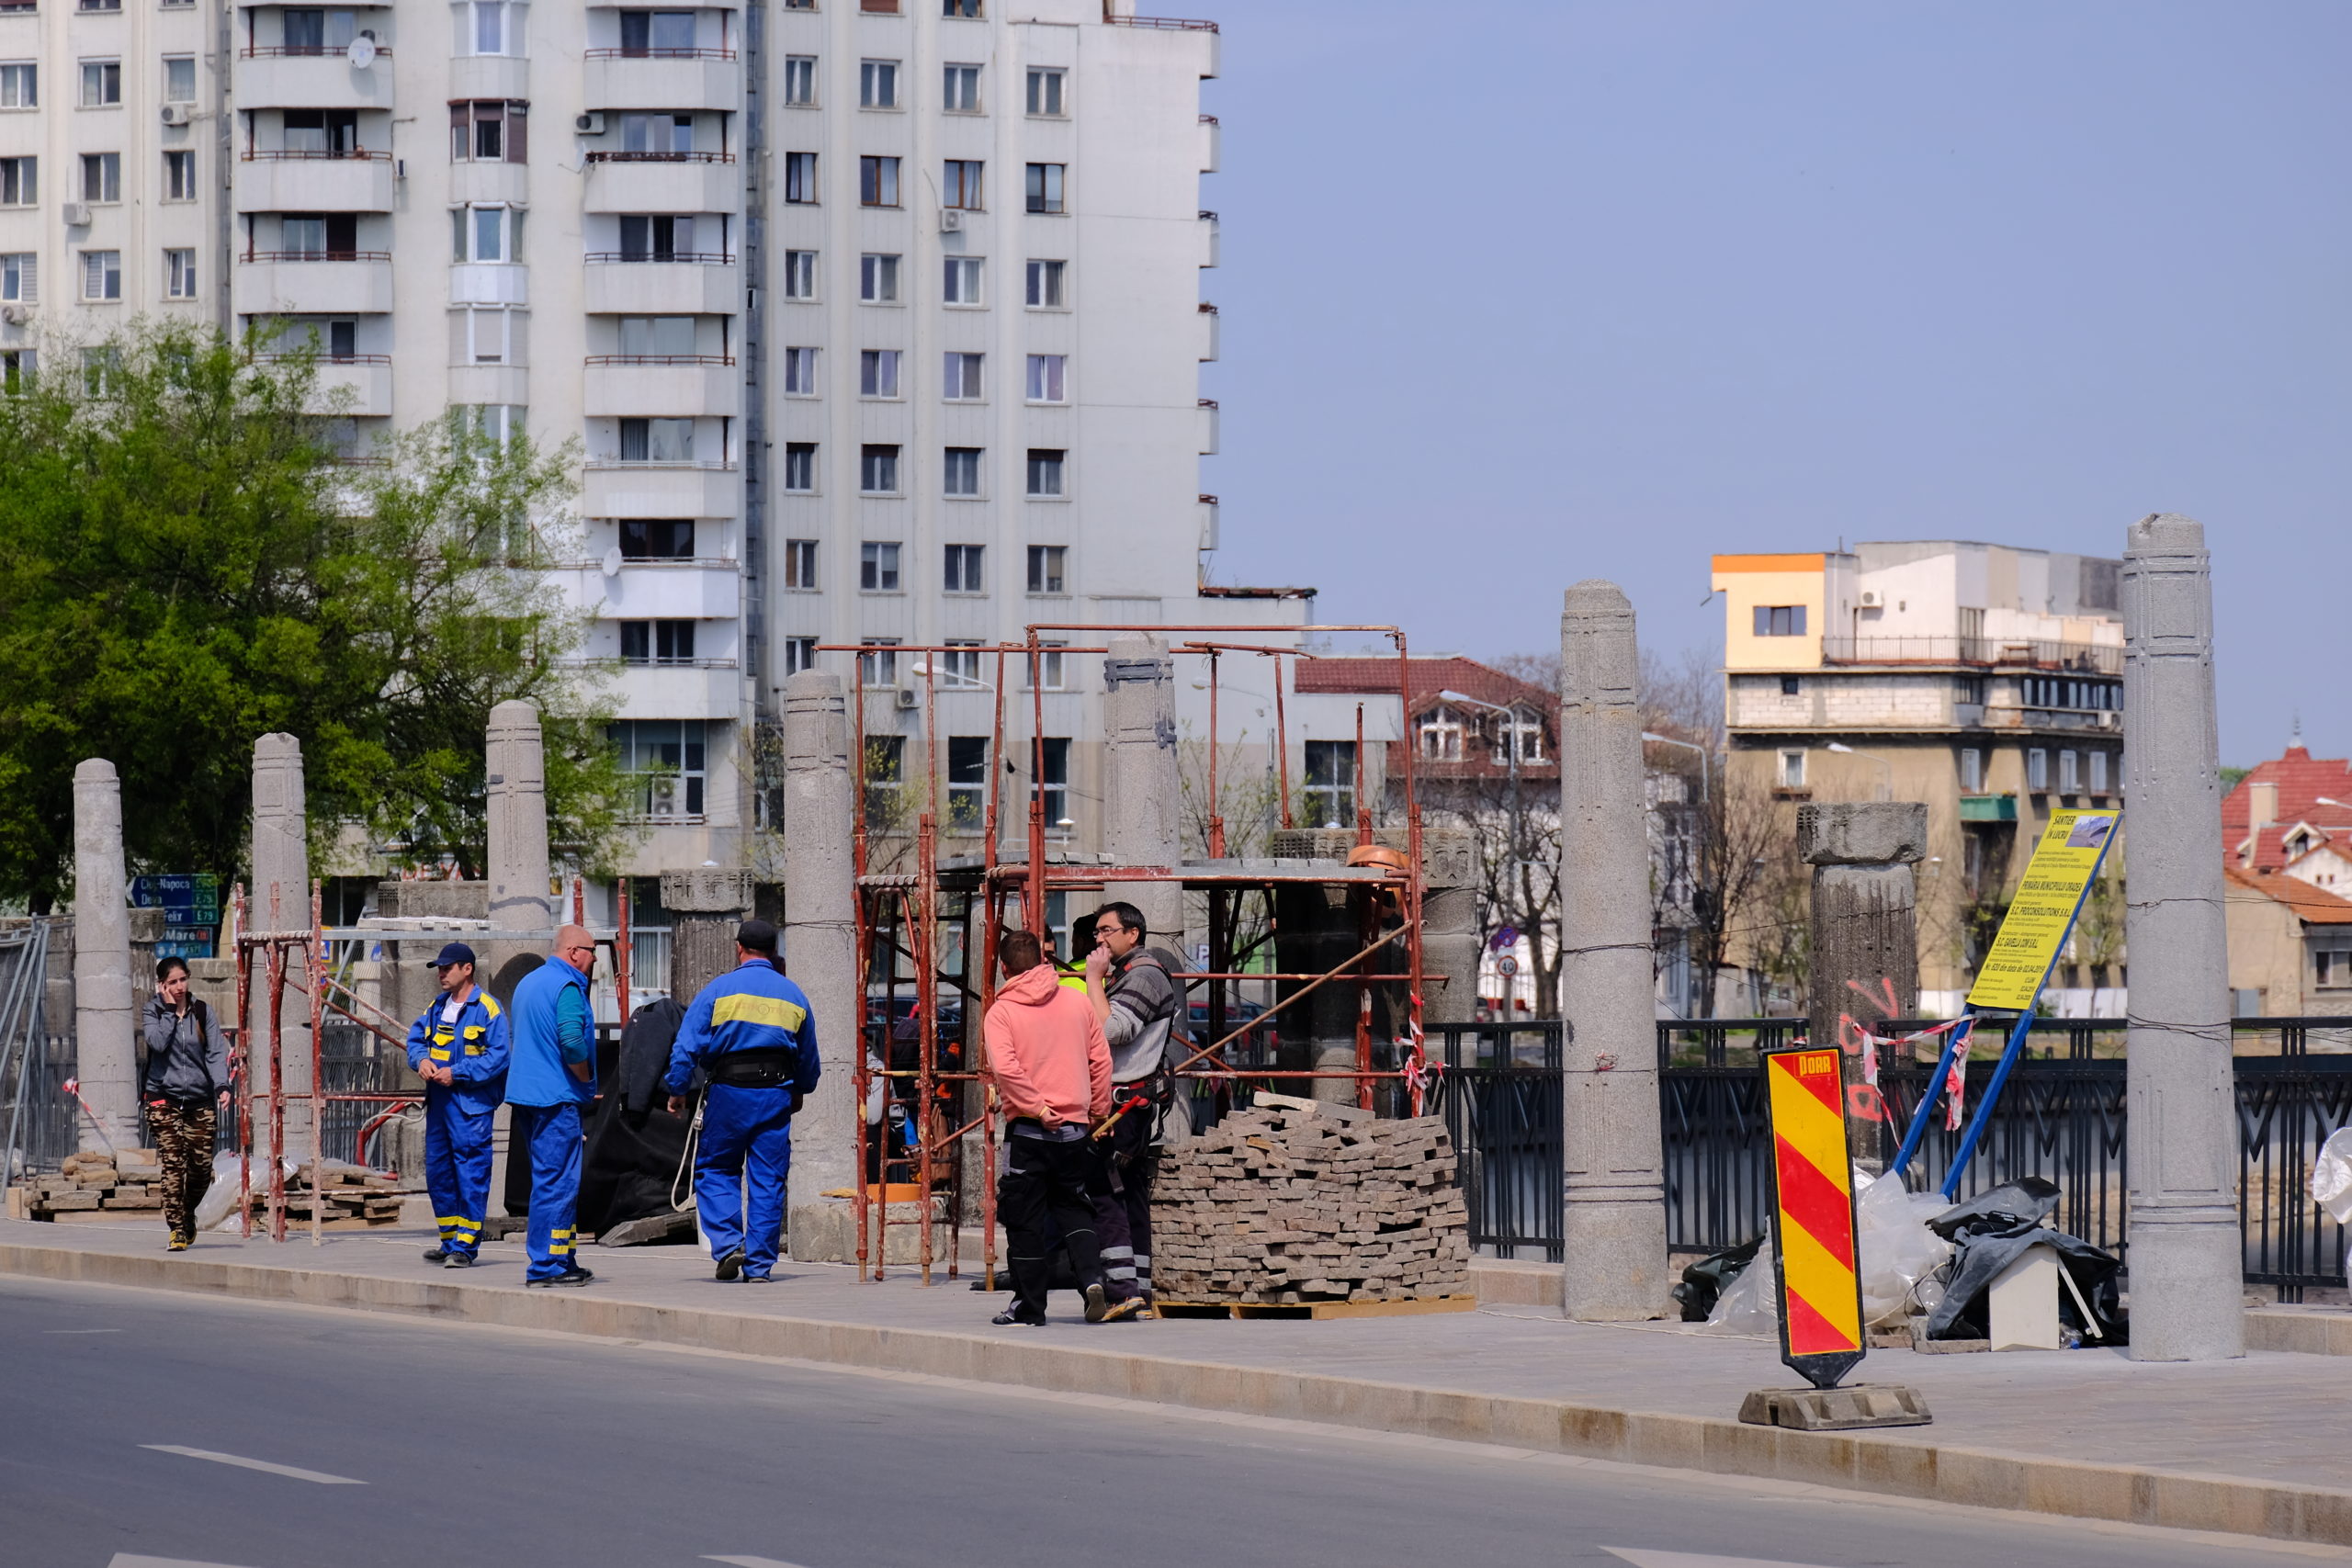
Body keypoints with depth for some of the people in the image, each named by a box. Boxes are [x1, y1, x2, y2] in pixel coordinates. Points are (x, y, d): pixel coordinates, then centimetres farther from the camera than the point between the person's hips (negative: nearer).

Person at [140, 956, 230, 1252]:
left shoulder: (202, 1012, 8)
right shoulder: (153, 1012, 3)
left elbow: (216, 1051, 2)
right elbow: (157, 1042, -16)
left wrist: (221, 1085, -13)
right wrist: (170, 1010, -10)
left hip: (199, 1098, 2)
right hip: (164, 1097, -2)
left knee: (202, 1166, 2)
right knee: (172, 1163, -12)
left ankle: (188, 1213, 29)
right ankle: (177, 1229, -10)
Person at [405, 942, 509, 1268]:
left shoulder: (487, 1009, -9)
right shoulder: (437, 1007, 14)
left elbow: (498, 1056, -14)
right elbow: (416, 1038, 20)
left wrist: (456, 1073, -18)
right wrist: (421, 1059, -3)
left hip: (471, 1104, -8)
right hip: (438, 1102, 8)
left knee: (471, 1174, -7)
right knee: (437, 1170, 13)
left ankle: (465, 1245, -5)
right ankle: (449, 1239, 25)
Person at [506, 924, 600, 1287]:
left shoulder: (528, 982, 19)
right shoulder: (566, 986, -12)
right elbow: (572, 1041, -25)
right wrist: (587, 1080, -8)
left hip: (525, 1092, 10)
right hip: (555, 1096, -10)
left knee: (552, 1179, 15)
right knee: (557, 1181, -7)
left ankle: (563, 1261, 19)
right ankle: (545, 1267, -8)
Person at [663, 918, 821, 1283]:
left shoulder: (718, 989, 0)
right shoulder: (794, 995, 12)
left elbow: (687, 1047, -4)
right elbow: (809, 1058, 21)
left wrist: (677, 1089, 5)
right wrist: (799, 1090, 37)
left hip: (729, 1092, -3)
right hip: (776, 1094, 3)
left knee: (715, 1170, 10)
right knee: (768, 1181, 6)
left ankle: (728, 1244, -8)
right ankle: (759, 1265, 4)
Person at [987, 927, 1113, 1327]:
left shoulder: (1000, 1012, -6)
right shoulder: (1077, 1003, 5)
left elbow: (1005, 1068, -20)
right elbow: (1101, 1061, 7)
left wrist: (1037, 1108, -14)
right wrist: (1097, 1112, 16)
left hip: (1027, 1129, -4)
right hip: (1075, 1128, 4)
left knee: (1025, 1219, 5)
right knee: (1073, 1209, 17)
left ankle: (1029, 1307, 9)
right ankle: (1092, 1277, -5)